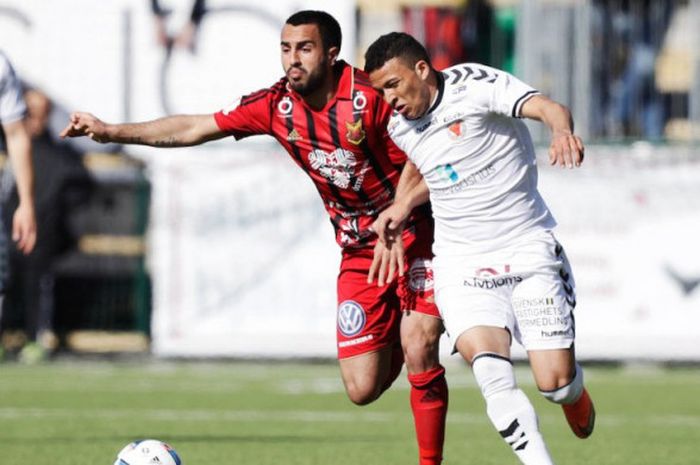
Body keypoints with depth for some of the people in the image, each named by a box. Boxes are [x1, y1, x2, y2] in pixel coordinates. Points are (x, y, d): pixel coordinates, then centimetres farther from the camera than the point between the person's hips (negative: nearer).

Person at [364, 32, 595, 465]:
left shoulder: (475, 84, -12)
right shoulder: (400, 128, 7)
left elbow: (546, 107, -29)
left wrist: (562, 129, -51)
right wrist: (405, 203, 16)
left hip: (528, 248, -3)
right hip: (462, 264, 3)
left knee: (555, 381, -6)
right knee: (491, 370, -24)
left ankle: (575, 392, 32)